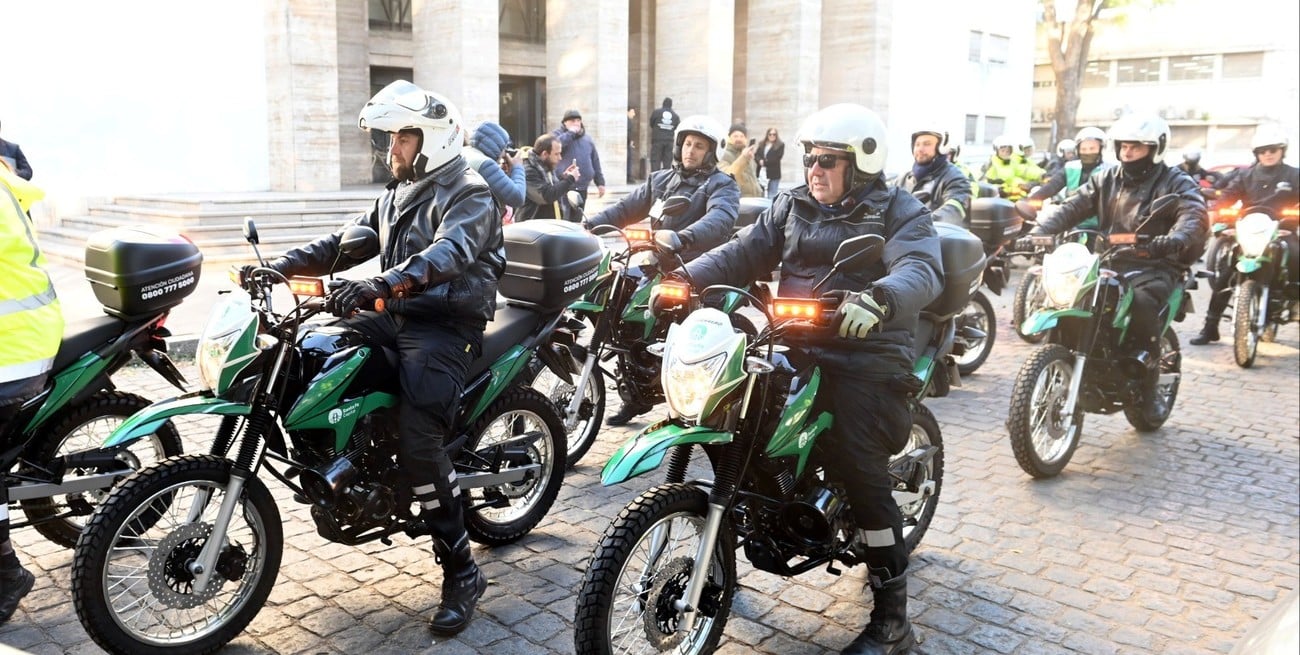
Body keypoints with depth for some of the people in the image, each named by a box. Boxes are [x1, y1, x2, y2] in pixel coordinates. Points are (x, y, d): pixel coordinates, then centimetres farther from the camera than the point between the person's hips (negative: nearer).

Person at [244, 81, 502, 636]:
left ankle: (462, 572, -15)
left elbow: (451, 250, -27)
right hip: (394, 317, 9)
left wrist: (385, 282, -44)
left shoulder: (469, 195, -7)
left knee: (418, 438, -25)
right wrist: (282, 264, 1)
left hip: (446, 325, -9)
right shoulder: (395, 196, 22)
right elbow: (347, 241, 17)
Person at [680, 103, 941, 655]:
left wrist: (877, 300, -42)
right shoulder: (791, 206, 16)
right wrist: (685, 279, -10)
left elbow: (920, 270, -19)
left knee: (861, 474, -14)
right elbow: (743, 253, 7)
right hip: (794, 351, 6)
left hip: (865, 358, -6)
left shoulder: (898, 212, -1)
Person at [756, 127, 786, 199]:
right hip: (762, 173, 4)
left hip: (774, 174, -4)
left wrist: (765, 162, -12)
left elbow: (777, 158, -9)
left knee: (772, 196, -4)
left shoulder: (780, 145, 2)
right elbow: (756, 156, 8)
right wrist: (760, 161, -14)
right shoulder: (761, 145, 15)